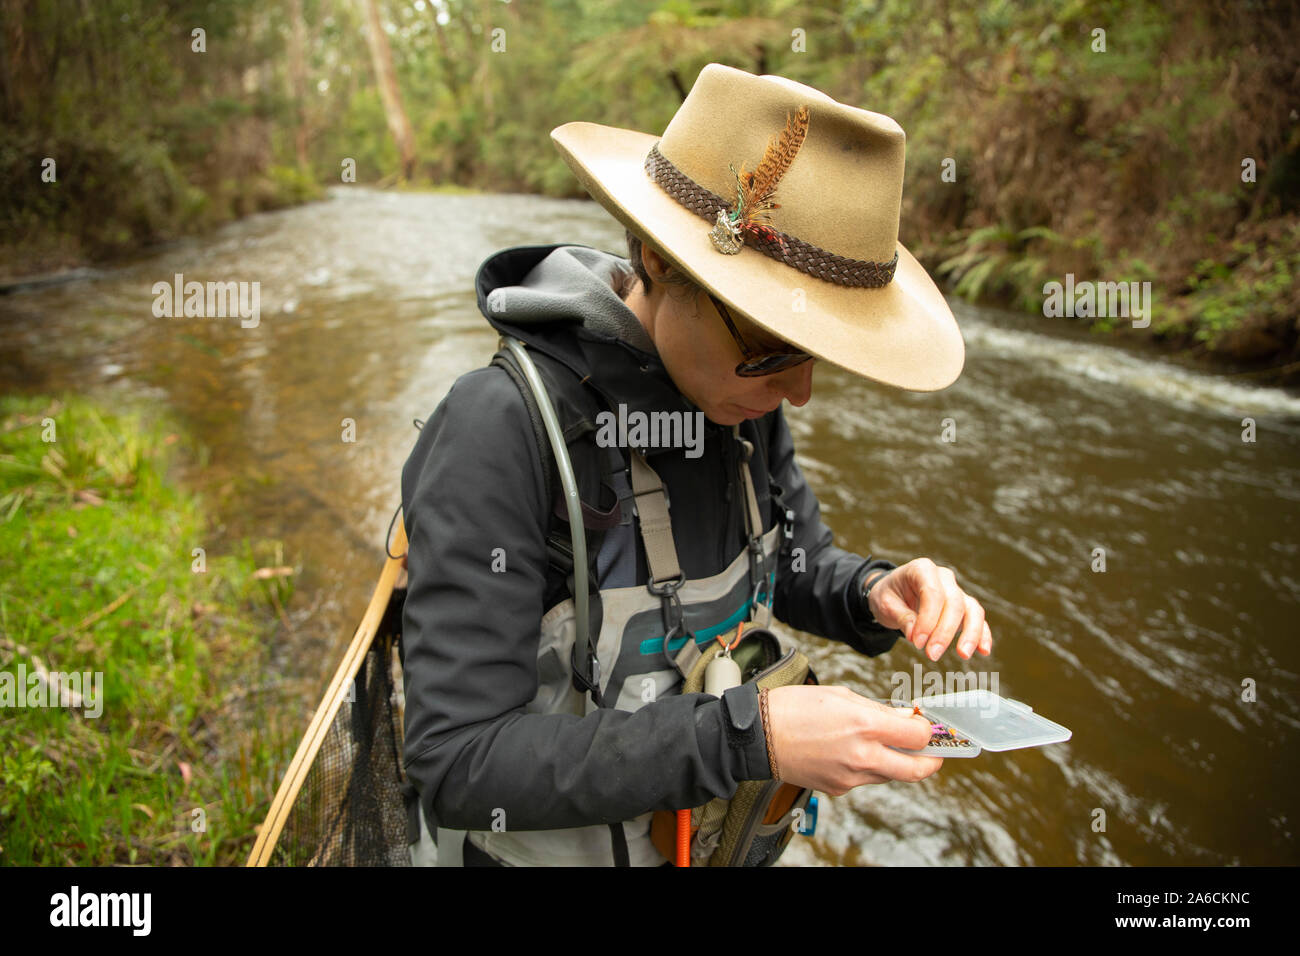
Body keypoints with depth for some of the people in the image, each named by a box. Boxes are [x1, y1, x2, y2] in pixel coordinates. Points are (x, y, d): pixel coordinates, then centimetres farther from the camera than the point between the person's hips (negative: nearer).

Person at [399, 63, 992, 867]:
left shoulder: (743, 397, -11)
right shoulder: (499, 431, -31)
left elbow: (799, 568, 4)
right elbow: (460, 763, -30)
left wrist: (875, 593, -18)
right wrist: (751, 738, -35)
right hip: (547, 845, -5)